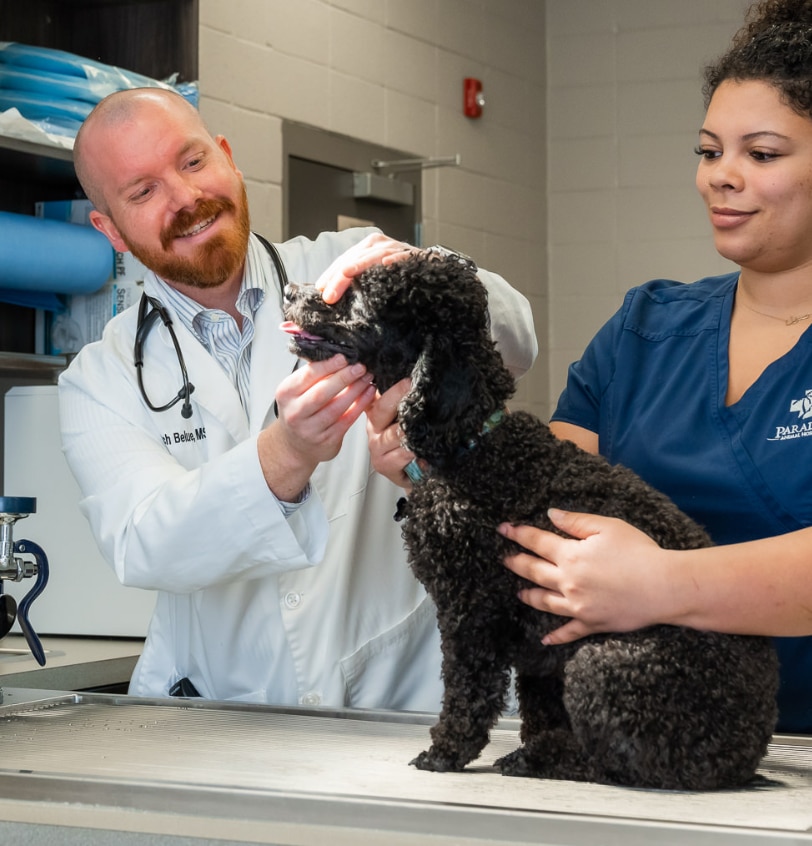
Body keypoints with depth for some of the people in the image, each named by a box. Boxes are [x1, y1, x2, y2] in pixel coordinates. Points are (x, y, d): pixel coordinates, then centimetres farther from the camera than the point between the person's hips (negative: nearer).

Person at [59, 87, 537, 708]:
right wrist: (288, 455, -30)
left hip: (404, 692, -2)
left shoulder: (345, 270, 5)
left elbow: (512, 344, -9)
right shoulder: (99, 381, 4)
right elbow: (143, 550, -13)